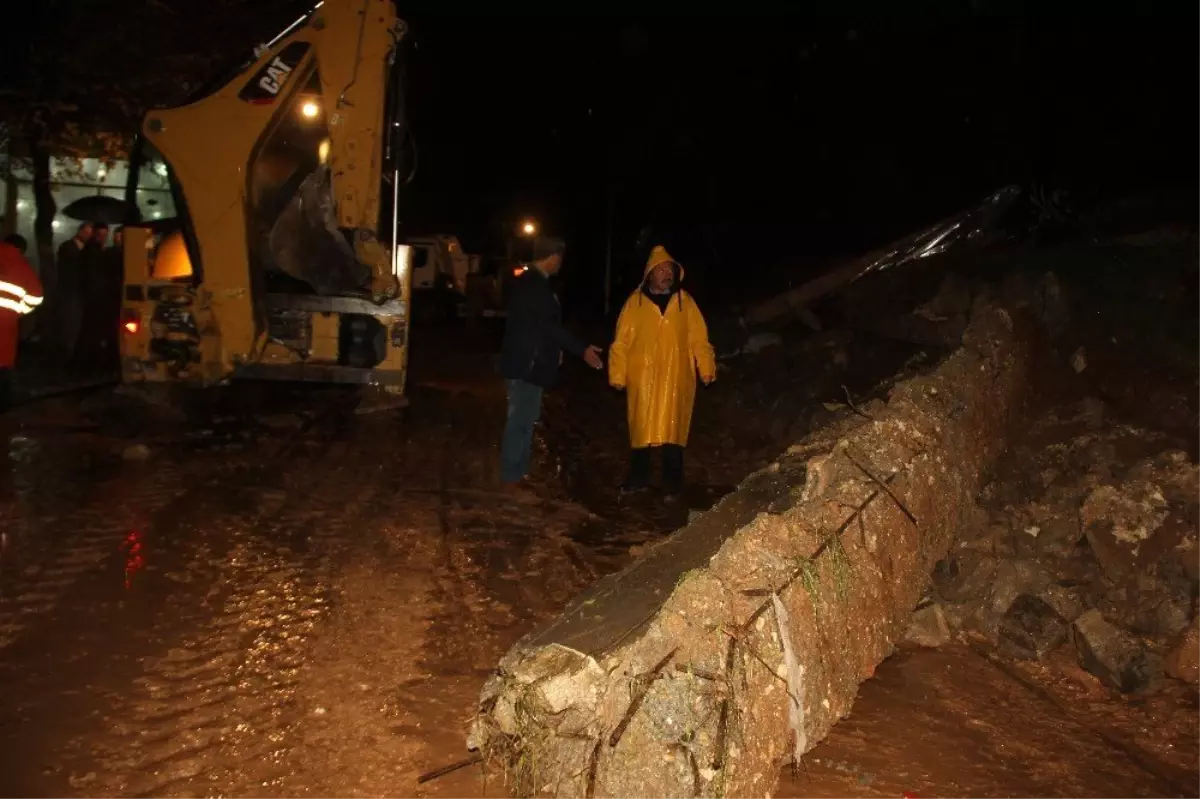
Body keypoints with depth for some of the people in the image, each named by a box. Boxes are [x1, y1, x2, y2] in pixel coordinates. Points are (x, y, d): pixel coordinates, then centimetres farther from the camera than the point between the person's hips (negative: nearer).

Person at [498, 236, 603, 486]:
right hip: (527, 363, -10)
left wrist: (553, 351, 29)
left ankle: (518, 469, 26)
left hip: (526, 360, 10)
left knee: (524, 417, 17)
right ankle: (513, 475, 5)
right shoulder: (535, 285, -19)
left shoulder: (527, 282, 12)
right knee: (521, 419, -3)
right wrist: (582, 350, -20)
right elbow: (549, 326, -22)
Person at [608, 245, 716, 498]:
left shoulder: (684, 301, 6)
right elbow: (622, 341, 2)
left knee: (673, 430, 1)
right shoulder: (635, 301, 3)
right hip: (642, 378, 0)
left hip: (675, 379, 0)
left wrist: (706, 368, -7)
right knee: (641, 429, 7)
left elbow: (698, 338, 3)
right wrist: (618, 374, -3)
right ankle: (638, 479, 20)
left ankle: (673, 485, 10)